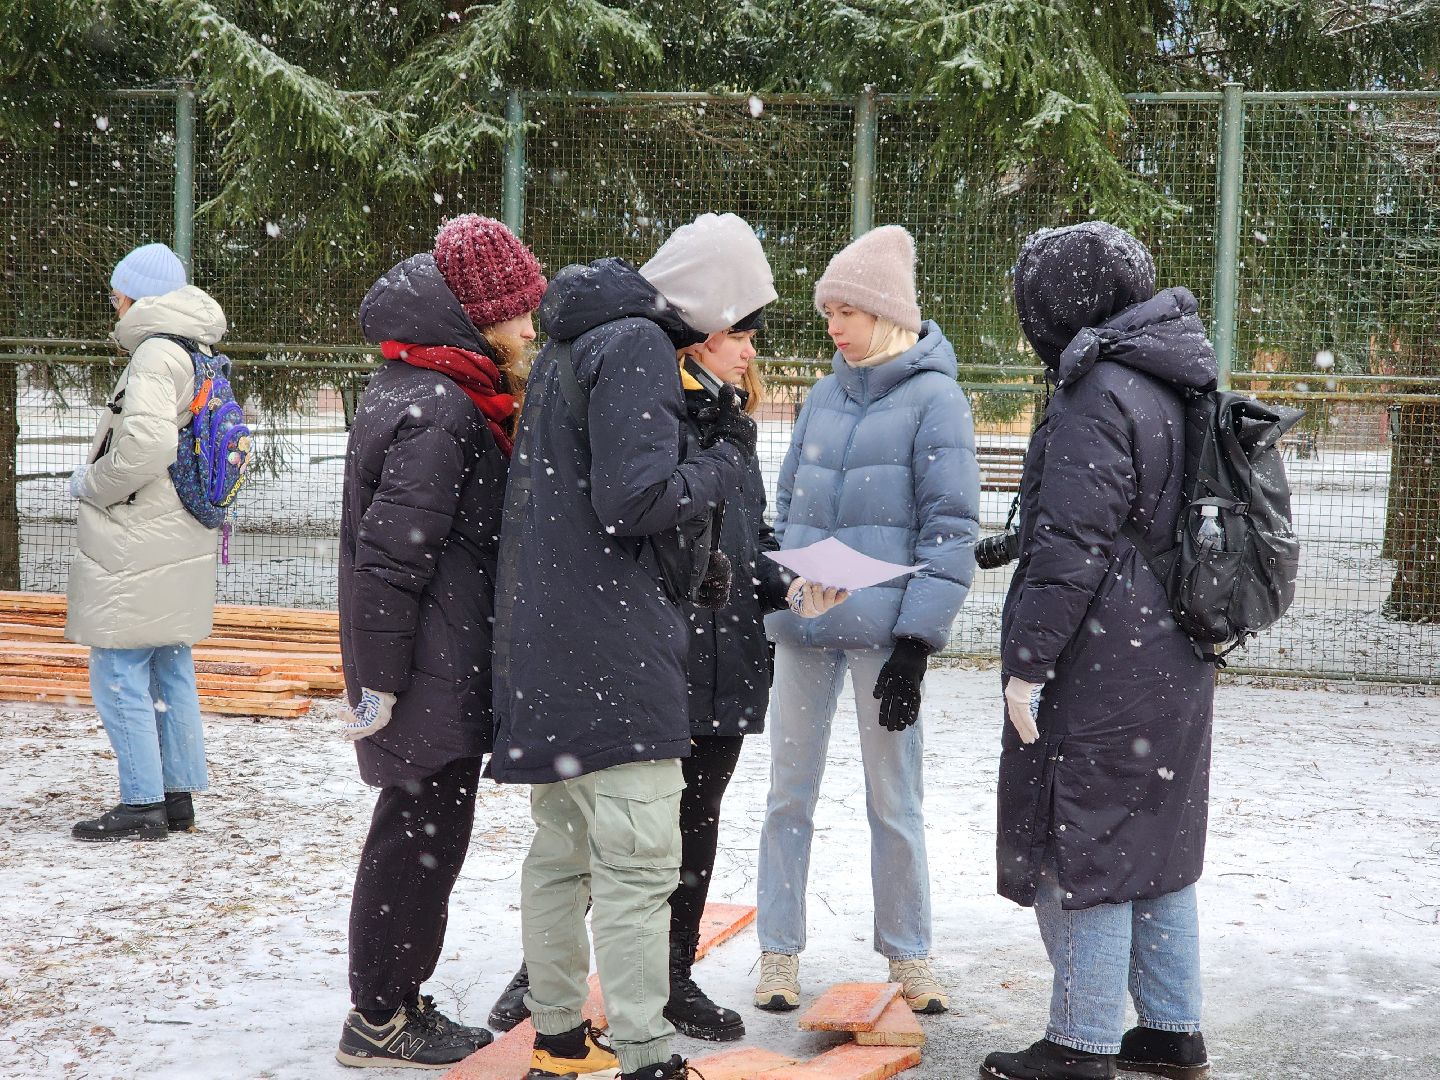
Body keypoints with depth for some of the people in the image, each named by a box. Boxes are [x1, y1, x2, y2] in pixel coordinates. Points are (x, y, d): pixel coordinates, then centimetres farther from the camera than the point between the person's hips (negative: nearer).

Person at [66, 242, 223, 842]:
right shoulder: (198, 354, 14)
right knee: (171, 673, 14)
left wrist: (90, 485, -12)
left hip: (136, 546, -10)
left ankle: (142, 805, -1)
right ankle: (179, 795, 20)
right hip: (180, 542, 10)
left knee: (119, 676, -4)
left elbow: (144, 445, -28)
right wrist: (98, 475, 16)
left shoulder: (157, 353, -15)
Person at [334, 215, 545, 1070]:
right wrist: (381, 678, -19)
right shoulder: (442, 410, -20)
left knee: (419, 830, 18)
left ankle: (397, 1000, 30)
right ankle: (379, 1021, 12)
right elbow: (391, 555, -23)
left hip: (444, 670, 10)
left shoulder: (411, 391, 14)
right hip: (432, 675, -10)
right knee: (424, 833, 0)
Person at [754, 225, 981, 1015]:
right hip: (801, 626, 5)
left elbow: (952, 529, -9)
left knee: (894, 801, 4)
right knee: (789, 793, 9)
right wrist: (768, 598, 13)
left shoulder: (933, 399, -6)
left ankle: (908, 955, 19)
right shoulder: (824, 396, 12)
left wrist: (916, 644, -14)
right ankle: (780, 952, 19)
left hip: (882, 631, -5)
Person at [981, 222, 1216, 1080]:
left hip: (1102, 673, -9)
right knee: (1152, 846, 16)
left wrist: (1028, 661, -16)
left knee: (1078, 850, -1)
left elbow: (1073, 549, -21)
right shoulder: (1177, 390, 12)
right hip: (1175, 664, 9)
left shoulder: (1097, 398, -17)